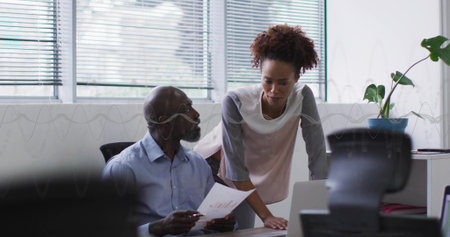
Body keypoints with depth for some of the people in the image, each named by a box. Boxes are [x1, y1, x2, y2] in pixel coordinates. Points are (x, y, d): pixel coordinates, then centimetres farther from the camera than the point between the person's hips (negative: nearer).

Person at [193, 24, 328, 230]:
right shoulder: (235, 103, -31)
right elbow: (235, 168, -30)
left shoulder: (302, 97, -22)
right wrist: (266, 216, -34)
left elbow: (317, 155, -22)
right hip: (215, 170, -3)